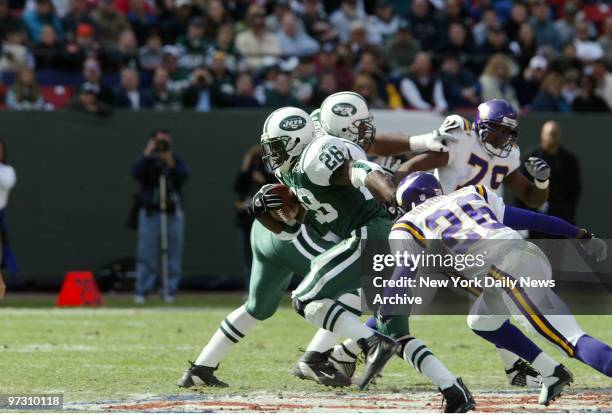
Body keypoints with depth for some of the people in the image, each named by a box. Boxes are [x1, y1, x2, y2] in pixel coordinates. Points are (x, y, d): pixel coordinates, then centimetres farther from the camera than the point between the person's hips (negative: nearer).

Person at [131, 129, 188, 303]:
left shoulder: (177, 161, 10)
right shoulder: (147, 161, 6)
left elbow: (183, 177, -7)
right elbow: (135, 173, -13)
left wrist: (171, 164, -21)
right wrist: (147, 154, -16)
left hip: (173, 214, 2)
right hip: (150, 213, -2)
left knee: (174, 254, 3)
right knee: (146, 254, -5)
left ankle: (171, 290, 8)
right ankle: (141, 291, -4)